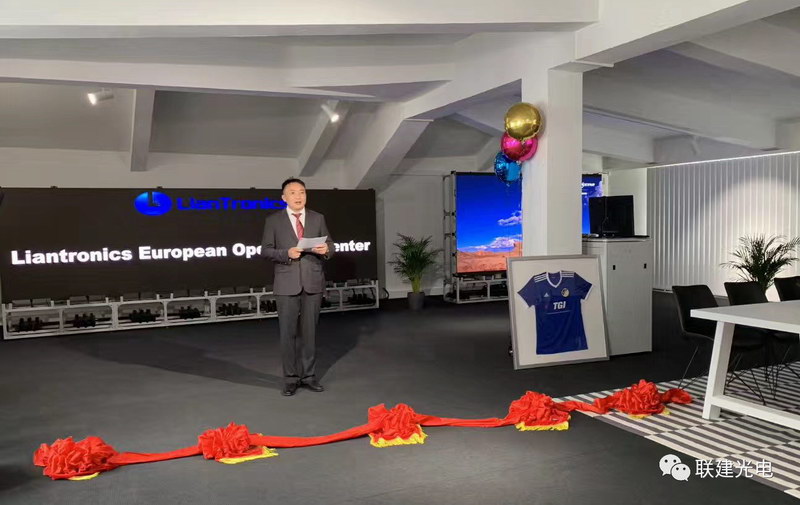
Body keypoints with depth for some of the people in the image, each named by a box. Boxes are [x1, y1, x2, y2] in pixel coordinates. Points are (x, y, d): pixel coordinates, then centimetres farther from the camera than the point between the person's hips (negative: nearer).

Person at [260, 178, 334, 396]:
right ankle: (291, 378, 13)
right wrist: (286, 254, -17)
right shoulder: (273, 220, 3)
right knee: (288, 332, 2)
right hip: (287, 284, -2)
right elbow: (265, 250, -1)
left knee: (309, 330, 9)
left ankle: (309, 375, 19)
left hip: (313, 282, 2)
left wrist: (325, 250, -15)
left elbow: (330, 246, 8)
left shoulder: (318, 218, 8)